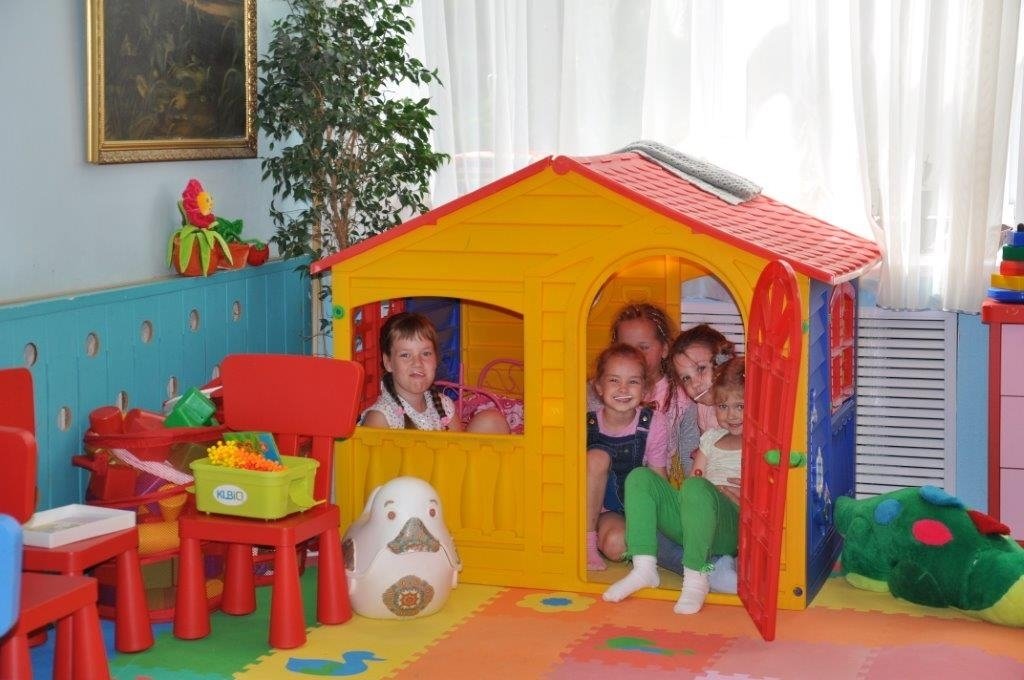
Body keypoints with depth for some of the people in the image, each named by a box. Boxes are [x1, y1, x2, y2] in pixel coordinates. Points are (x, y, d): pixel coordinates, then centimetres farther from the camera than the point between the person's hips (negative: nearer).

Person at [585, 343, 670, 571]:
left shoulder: (654, 423, -13)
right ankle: (587, 542, -23)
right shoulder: (588, 423, -13)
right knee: (597, 457, -28)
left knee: (616, 543, -30)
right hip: (595, 502, 0)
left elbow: (658, 480, -7)